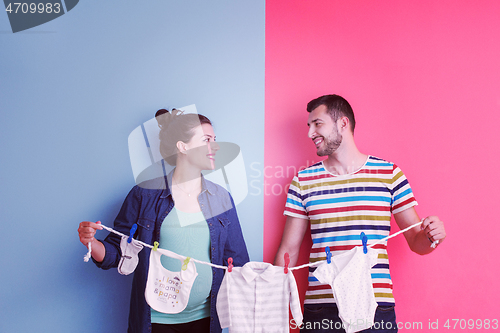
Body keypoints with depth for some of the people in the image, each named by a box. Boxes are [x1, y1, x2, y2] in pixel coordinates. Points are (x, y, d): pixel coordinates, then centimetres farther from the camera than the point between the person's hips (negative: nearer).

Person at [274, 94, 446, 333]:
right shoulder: (303, 181, 6)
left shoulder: (389, 174, 3)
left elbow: (416, 242, 7)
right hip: (319, 307, 1)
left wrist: (431, 236, -16)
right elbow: (289, 250, 6)